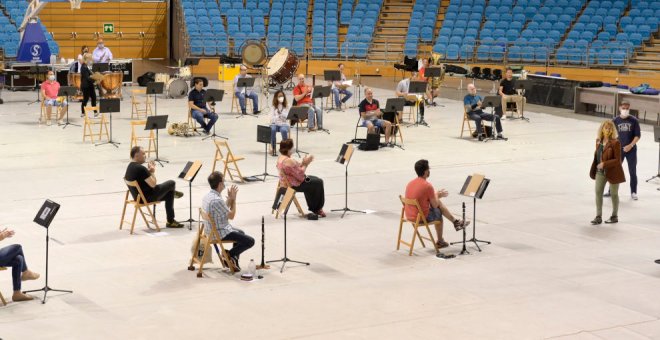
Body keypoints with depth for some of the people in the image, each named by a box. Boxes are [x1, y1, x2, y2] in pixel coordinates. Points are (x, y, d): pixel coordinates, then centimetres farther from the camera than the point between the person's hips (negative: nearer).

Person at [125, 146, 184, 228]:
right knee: (171, 183, 3)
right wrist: (152, 171, -8)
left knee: (169, 193, 24)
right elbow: (153, 184, -23)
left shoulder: (130, 167, 4)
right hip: (148, 198, -10)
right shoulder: (140, 168, -28)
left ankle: (170, 221, 30)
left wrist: (148, 171, 3)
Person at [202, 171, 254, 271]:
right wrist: (233, 199, -8)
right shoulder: (217, 200, -30)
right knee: (250, 241, -7)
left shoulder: (208, 196, 2)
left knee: (241, 233, 31)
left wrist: (230, 198, 1)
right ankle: (229, 255, 6)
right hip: (220, 233, -10)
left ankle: (233, 260, 28)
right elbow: (231, 216, -18)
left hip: (211, 230, 10)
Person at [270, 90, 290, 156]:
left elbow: (288, 117, -2)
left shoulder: (286, 106, 7)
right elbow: (272, 118, 1)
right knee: (272, 129, -35)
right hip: (275, 124, 1)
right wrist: (278, 117, -18)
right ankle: (273, 149, -26)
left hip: (284, 124, -1)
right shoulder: (274, 107, 8)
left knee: (283, 130, -37)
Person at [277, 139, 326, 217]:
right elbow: (300, 175, -25)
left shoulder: (281, 158, 3)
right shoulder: (289, 161, -30)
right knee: (318, 182, 3)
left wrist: (303, 163, -4)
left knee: (315, 179, 24)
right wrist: (305, 164, -13)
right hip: (294, 185, -11)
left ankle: (312, 207, 31)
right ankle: (316, 208, 20)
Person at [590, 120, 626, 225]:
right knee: (598, 192, 0)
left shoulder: (615, 143, -16)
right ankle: (598, 216, 7)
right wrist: (594, 169, 13)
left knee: (614, 194, 9)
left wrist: (604, 164, -24)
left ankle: (615, 216, 23)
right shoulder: (598, 141, 3)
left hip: (612, 172, -5)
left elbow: (617, 160, -17)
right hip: (600, 172, 5)